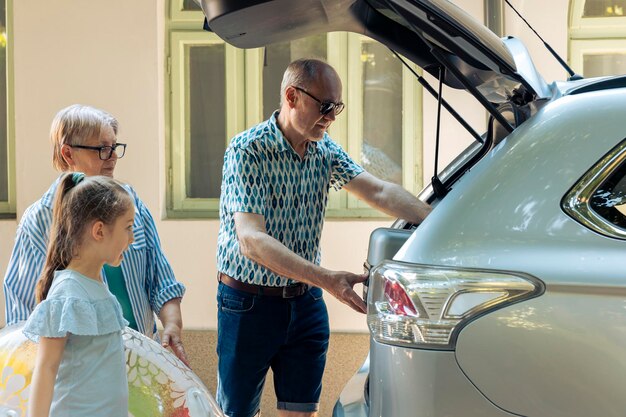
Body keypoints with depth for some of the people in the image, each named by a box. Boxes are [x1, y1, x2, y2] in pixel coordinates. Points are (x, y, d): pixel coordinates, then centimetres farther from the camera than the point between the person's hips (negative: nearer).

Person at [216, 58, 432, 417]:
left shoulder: (325, 150, 3)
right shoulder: (248, 151, -18)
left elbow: (379, 191, -8)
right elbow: (252, 241, -28)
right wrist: (328, 279, -38)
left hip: (306, 302, 6)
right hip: (249, 302, -5)